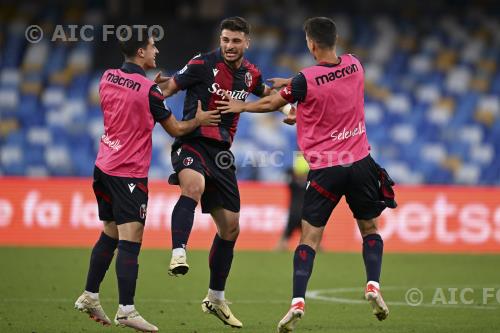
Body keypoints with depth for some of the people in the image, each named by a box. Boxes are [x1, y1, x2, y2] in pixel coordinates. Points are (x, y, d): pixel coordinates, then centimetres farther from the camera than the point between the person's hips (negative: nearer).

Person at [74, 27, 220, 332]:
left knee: (109, 236, 18)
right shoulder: (148, 90, -15)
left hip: (104, 168, 8)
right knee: (130, 241, -10)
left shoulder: (108, 78, 5)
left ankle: (90, 297, 24)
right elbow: (175, 129, -4)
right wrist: (199, 120, 14)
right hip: (130, 174, -8)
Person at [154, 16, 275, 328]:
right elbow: (170, 87, -4)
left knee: (230, 227, 8)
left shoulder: (250, 74, 9)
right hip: (192, 142, -6)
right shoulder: (204, 64, -8)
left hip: (222, 151, 6)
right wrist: (161, 84, -27)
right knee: (193, 186, -41)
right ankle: (178, 254, -50)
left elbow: (266, 93, 30)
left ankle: (216, 298, 23)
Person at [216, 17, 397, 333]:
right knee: (370, 229, 18)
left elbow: (270, 104, 4)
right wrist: (291, 83, 26)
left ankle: (297, 301, -11)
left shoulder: (305, 80, -13)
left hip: (325, 170, -3)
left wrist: (240, 106, 22)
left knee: (310, 237, 1)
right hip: (361, 163, 3)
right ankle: (373, 285, -1)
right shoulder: (355, 66, 0)